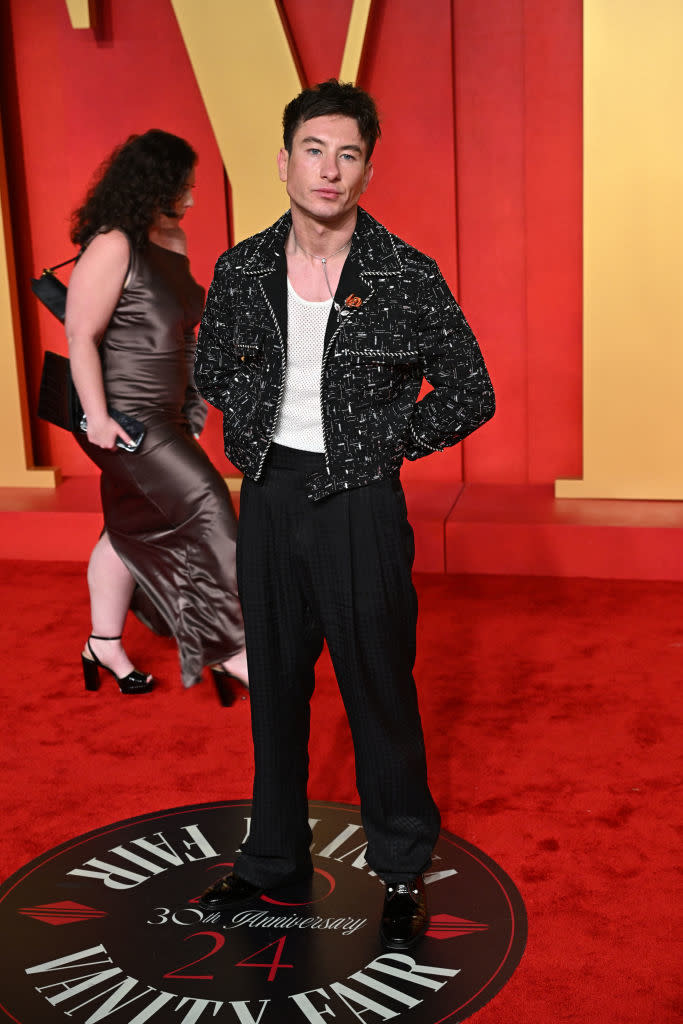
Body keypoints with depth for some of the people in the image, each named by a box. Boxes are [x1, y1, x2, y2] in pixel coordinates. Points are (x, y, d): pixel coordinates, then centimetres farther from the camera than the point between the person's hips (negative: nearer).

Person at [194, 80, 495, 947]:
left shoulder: (407, 277, -9)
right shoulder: (242, 271, 1)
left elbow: (470, 394, -3)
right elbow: (211, 367, 18)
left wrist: (380, 446, -5)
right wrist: (254, 435, 6)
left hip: (358, 503, -4)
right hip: (268, 496, 4)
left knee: (380, 693, 5)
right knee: (273, 684, 15)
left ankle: (403, 870, 25)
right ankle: (274, 855, 34)